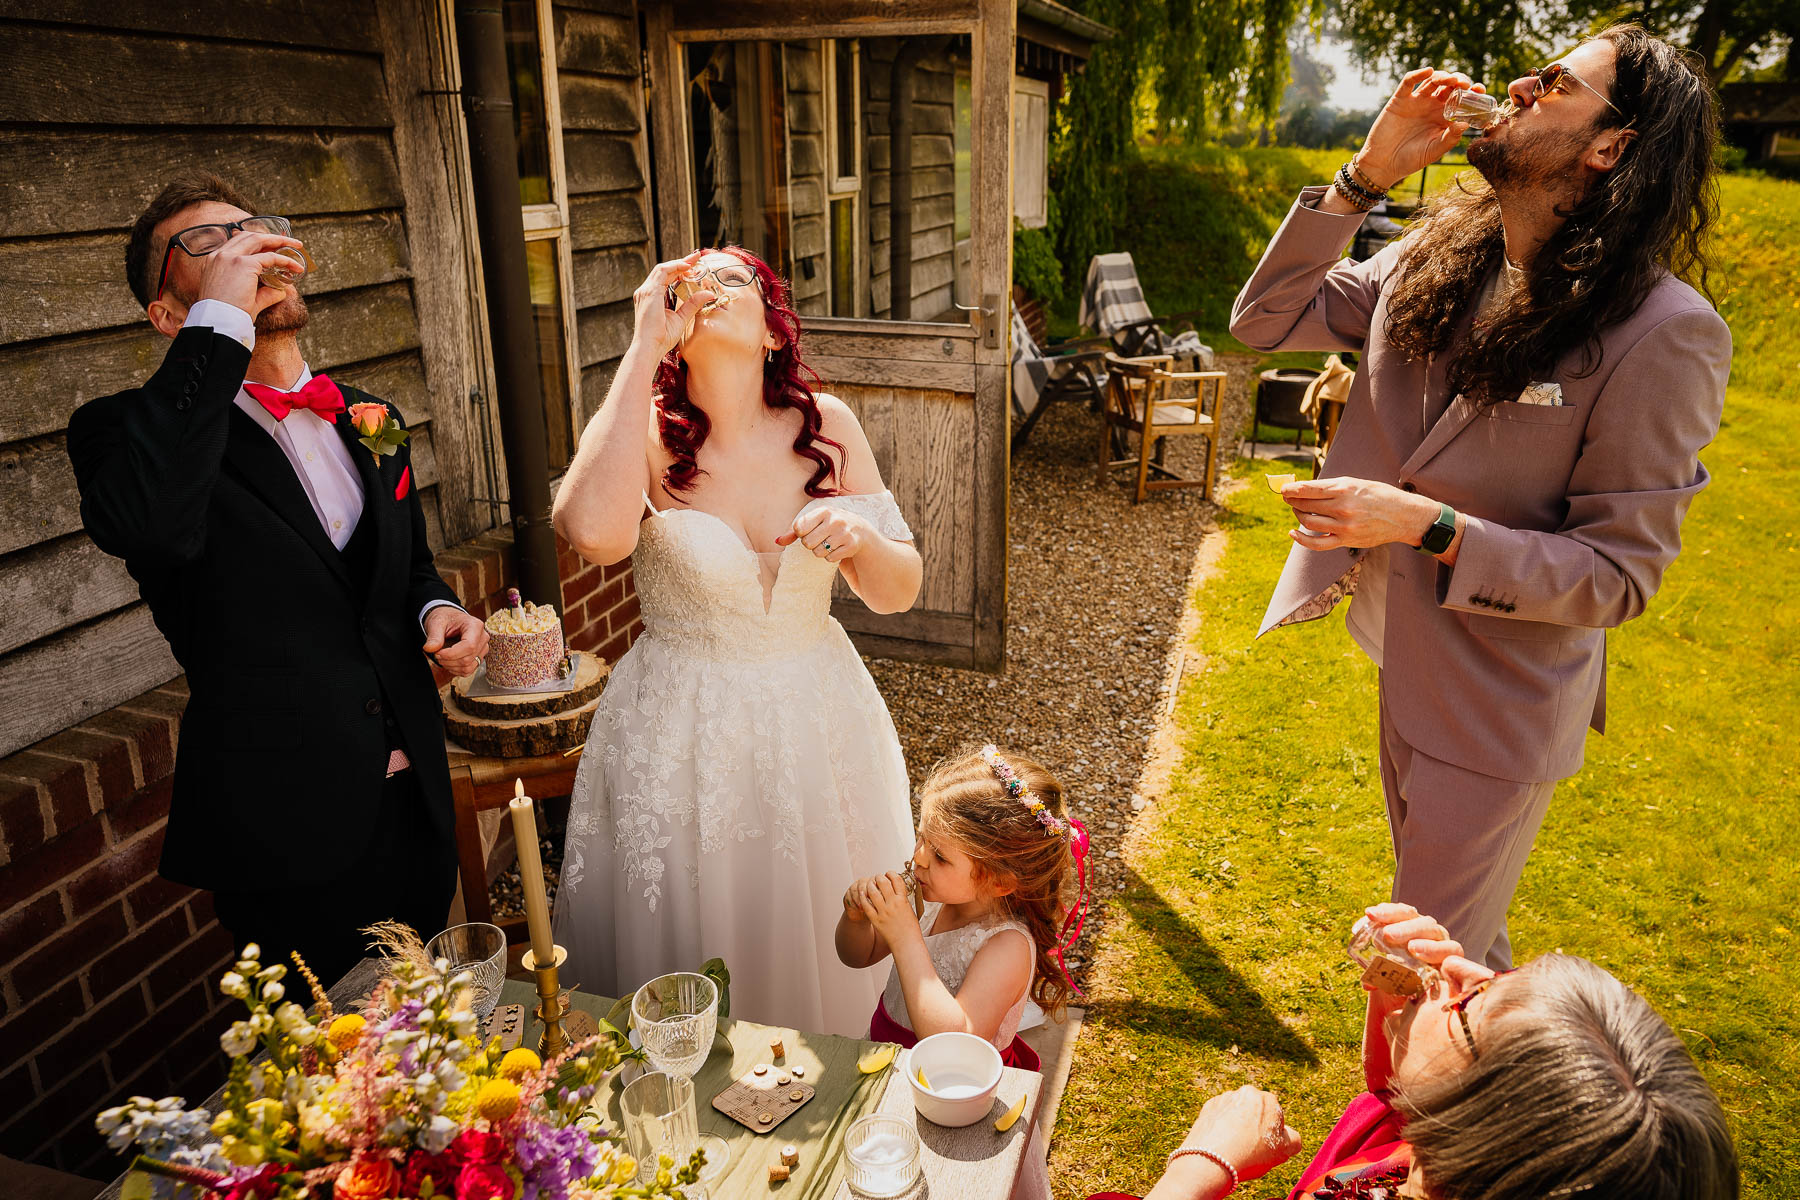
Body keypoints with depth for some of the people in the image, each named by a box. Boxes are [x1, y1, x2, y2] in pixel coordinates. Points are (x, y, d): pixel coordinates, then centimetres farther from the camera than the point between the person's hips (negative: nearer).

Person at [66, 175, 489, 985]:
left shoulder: (371, 423, 10)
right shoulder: (126, 428, -8)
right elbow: (144, 525, -33)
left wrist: (436, 610, -1)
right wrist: (220, 320, -26)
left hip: (416, 805, 5)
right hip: (288, 832, -5)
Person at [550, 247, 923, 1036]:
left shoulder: (825, 424, -5)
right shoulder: (646, 434, -11)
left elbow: (898, 594, 0)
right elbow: (596, 533, -35)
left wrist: (860, 537, -23)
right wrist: (644, 346, -26)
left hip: (816, 730, 2)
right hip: (680, 734, -2)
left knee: (822, 960, 18)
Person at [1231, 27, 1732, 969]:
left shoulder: (1664, 335, -23)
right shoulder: (1437, 258, -5)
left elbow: (1619, 574, -21)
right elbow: (1265, 320, -5)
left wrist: (1432, 526, -31)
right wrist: (1367, 174, -13)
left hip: (1502, 705, -6)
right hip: (1404, 659, 7)